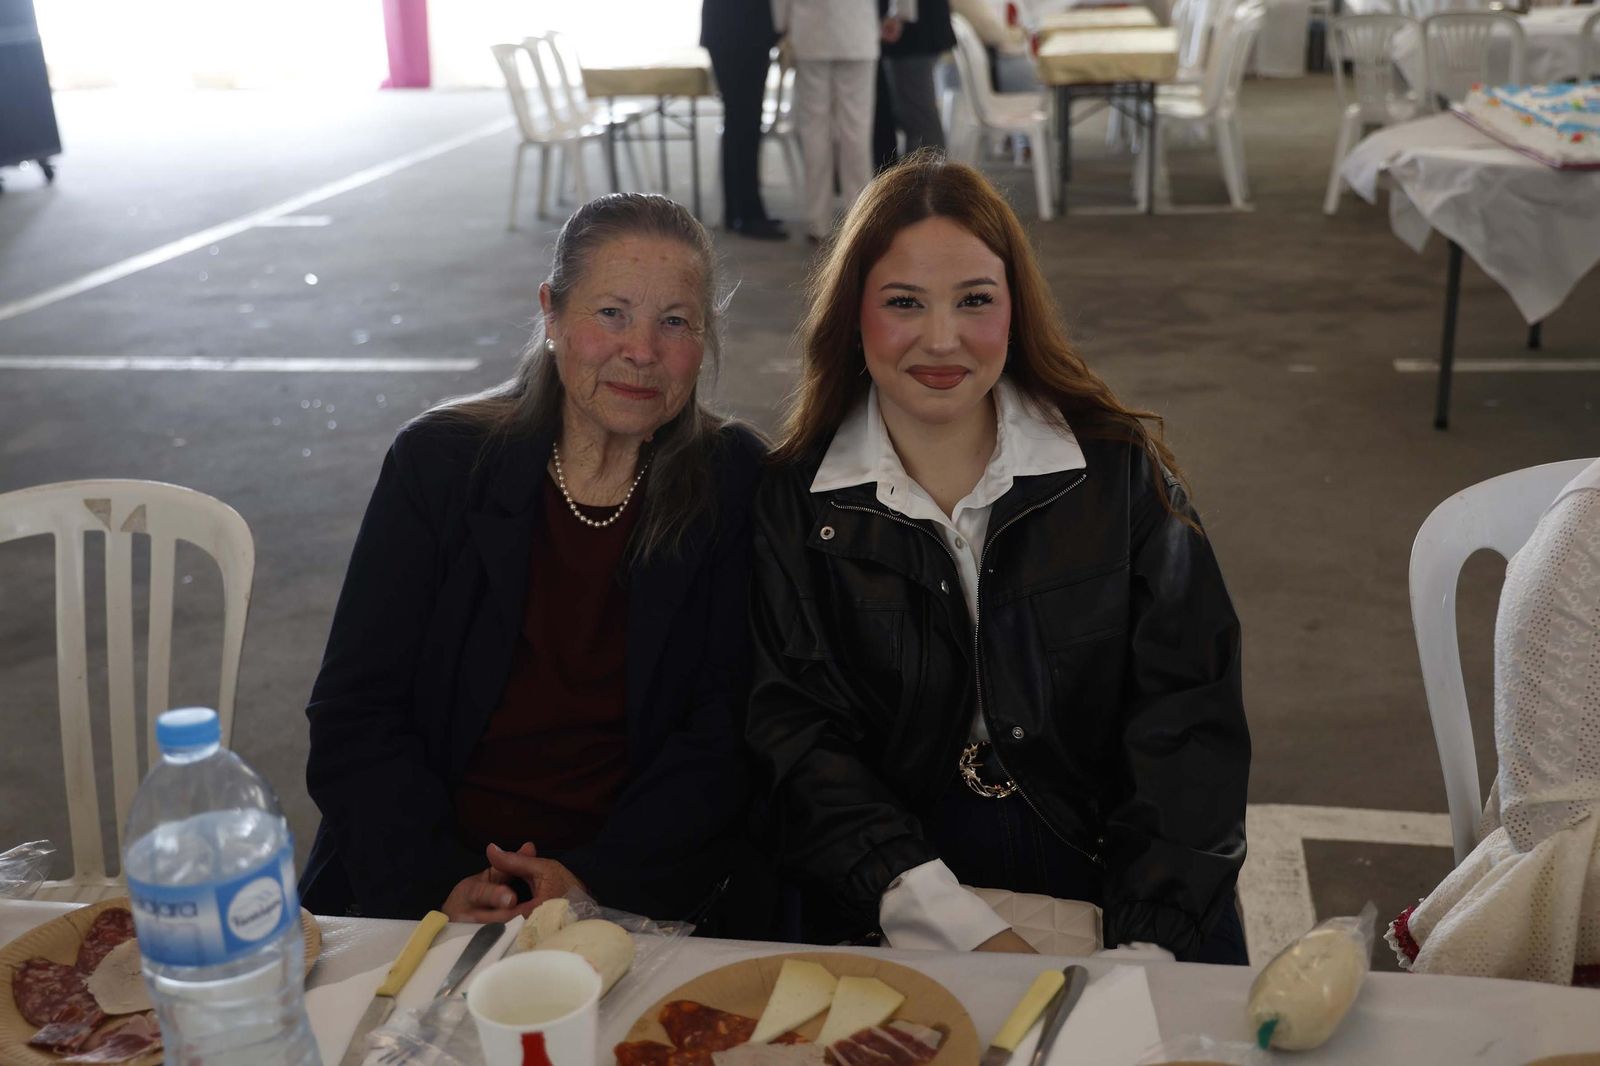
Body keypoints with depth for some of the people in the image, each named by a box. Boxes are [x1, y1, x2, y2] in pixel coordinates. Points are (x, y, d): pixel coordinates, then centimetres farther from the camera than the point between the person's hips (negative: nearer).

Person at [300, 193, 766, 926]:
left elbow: (726, 732, -1)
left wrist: (595, 875, -14)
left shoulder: (734, 484, 2)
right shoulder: (439, 462, 1)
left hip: (636, 889, -1)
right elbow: (354, 715, -1)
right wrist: (442, 880, -15)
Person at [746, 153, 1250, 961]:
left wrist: (1149, 946, -15)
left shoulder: (1121, 471, 4)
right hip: (886, 909, 0)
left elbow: (1188, 718, -2)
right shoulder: (792, 502, 3)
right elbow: (796, 740, -5)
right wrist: (957, 925, -18)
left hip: (1108, 868, 1)